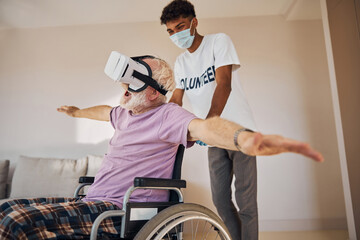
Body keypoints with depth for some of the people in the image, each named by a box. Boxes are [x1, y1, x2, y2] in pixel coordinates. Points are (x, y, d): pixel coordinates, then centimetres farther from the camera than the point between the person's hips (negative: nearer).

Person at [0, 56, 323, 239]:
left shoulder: (166, 115, -11)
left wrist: (244, 137, -53)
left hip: (123, 211, -9)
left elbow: (202, 126, -31)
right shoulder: (125, 114, 17)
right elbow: (103, 111, 40)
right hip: (93, 203, 9)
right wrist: (77, 112, 60)